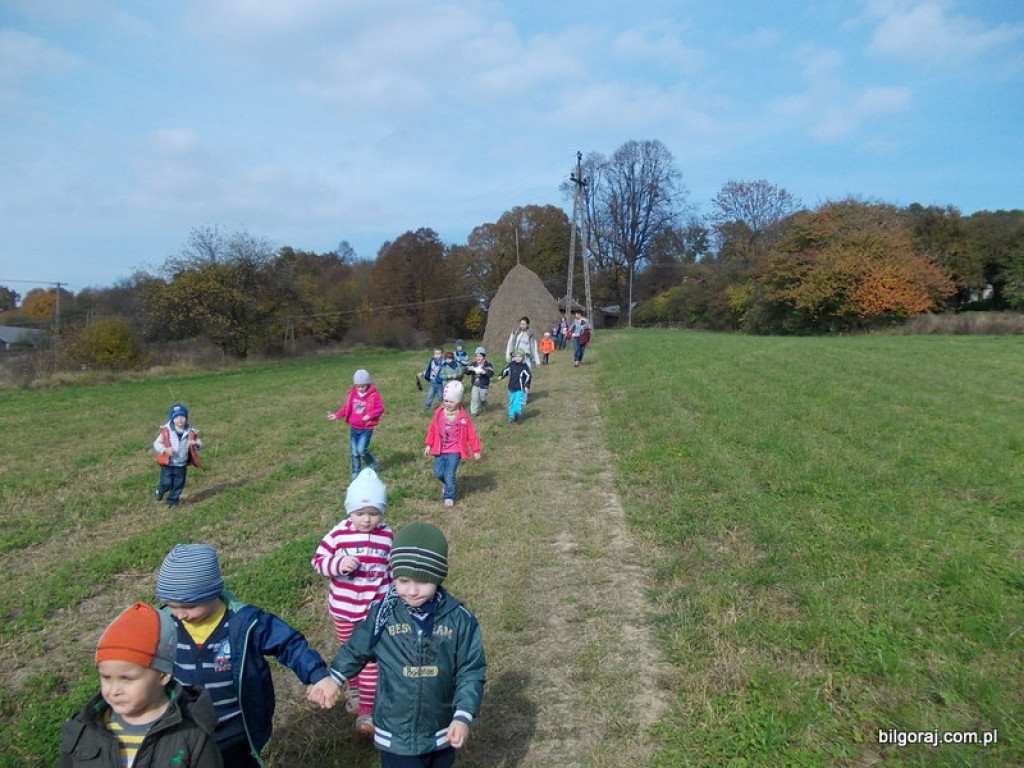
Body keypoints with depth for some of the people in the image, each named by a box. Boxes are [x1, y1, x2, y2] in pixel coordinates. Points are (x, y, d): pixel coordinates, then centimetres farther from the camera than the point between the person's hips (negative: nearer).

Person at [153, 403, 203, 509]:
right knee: (166, 483, -2)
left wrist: (196, 444, -25)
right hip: (167, 464, -2)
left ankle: (172, 500, 33)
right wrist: (165, 449, -25)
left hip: (181, 465, 3)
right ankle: (159, 492, 32)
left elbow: (200, 444, 0)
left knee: (178, 484, 12)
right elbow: (156, 443, -6)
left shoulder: (191, 432, -5)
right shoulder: (166, 431, -12)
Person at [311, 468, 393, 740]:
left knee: (372, 660, 1)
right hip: (343, 609, 1)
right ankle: (354, 689, 45)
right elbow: (318, 560, -10)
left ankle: (367, 710, 12)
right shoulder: (338, 534, -12)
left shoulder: (387, 536, -9)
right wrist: (339, 564, -29)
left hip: (376, 610, -1)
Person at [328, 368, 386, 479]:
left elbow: (380, 408, -11)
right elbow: (346, 408, 10)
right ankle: (356, 473, 18)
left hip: (366, 428, -5)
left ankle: (372, 464, 15)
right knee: (354, 452, 6)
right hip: (354, 428, 5)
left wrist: (370, 415, -25)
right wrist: (337, 416, -4)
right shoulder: (352, 394, 4)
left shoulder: (373, 395, -10)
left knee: (361, 450, -13)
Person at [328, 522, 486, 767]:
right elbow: (354, 651, 3)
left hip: (442, 733, 1)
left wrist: (463, 716, -17)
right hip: (395, 735, -1)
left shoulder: (459, 618, -16)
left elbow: (471, 671, -9)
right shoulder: (381, 615, -15)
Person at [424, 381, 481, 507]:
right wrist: (428, 445, 6)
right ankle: (446, 483, 39)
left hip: (454, 451, -3)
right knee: (438, 473, 7)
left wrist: (476, 450, -1)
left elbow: (471, 434, -4)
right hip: (440, 450, 4)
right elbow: (432, 430, 7)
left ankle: (449, 497, 12)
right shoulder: (439, 413, -2)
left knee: (449, 475, -5)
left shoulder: (463, 417, -9)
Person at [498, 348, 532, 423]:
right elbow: (505, 370, 19)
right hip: (511, 388, 4)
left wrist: (527, 386, -7)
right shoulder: (511, 365, 3)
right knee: (511, 402, 11)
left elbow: (528, 376, -3)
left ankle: (517, 412, -33)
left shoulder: (524, 366, -7)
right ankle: (511, 416, 19)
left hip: (520, 389, -4)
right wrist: (501, 375, 5)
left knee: (518, 401, -20)